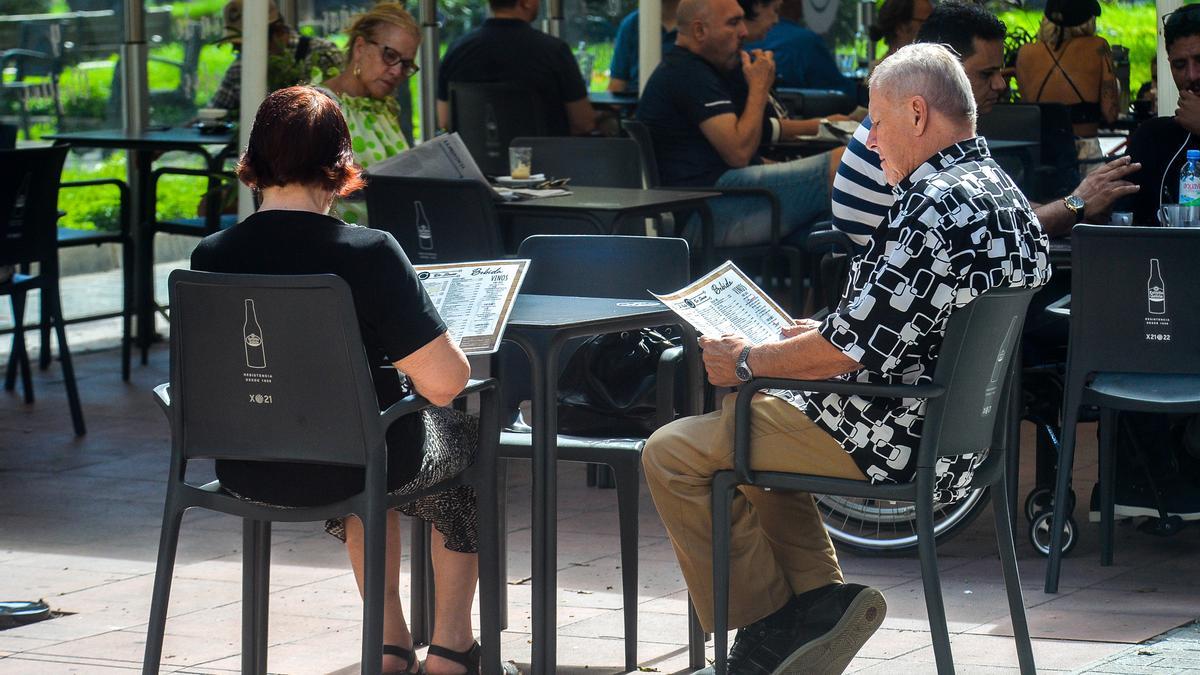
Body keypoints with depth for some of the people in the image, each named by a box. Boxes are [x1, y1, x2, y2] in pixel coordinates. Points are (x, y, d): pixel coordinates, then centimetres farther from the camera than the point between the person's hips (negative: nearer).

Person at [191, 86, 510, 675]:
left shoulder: (209, 257, -11)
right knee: (458, 434, 30)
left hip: (248, 472, 4)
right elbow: (446, 381, -24)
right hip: (350, 467, -4)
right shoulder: (368, 254, -23)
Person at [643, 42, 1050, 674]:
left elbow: (852, 349, -24)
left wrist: (747, 362, -9)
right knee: (759, 426, 31)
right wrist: (820, 333, 16)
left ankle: (767, 622, 3)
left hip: (893, 444, -10)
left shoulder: (934, 209, -23)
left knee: (672, 454, -4)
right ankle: (817, 594, 16)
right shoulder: (1005, 197, 9)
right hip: (956, 440, 11)